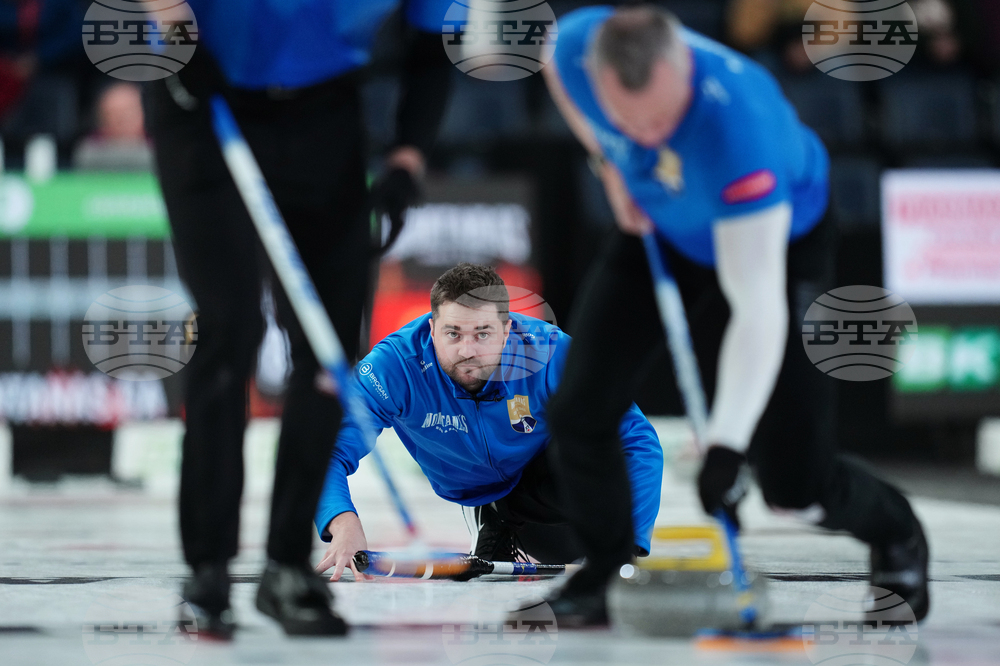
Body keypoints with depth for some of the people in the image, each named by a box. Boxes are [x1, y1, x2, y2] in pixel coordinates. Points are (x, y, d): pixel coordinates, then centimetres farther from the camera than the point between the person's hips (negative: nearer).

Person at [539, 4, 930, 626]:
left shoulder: (736, 124, -44)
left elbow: (758, 308, -45)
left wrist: (726, 445, -50)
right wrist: (611, 164, -7)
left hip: (779, 244, -5)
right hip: (660, 230, 5)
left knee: (794, 486, -5)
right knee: (581, 411, -6)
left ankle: (895, 536, 27)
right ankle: (604, 571, 17)